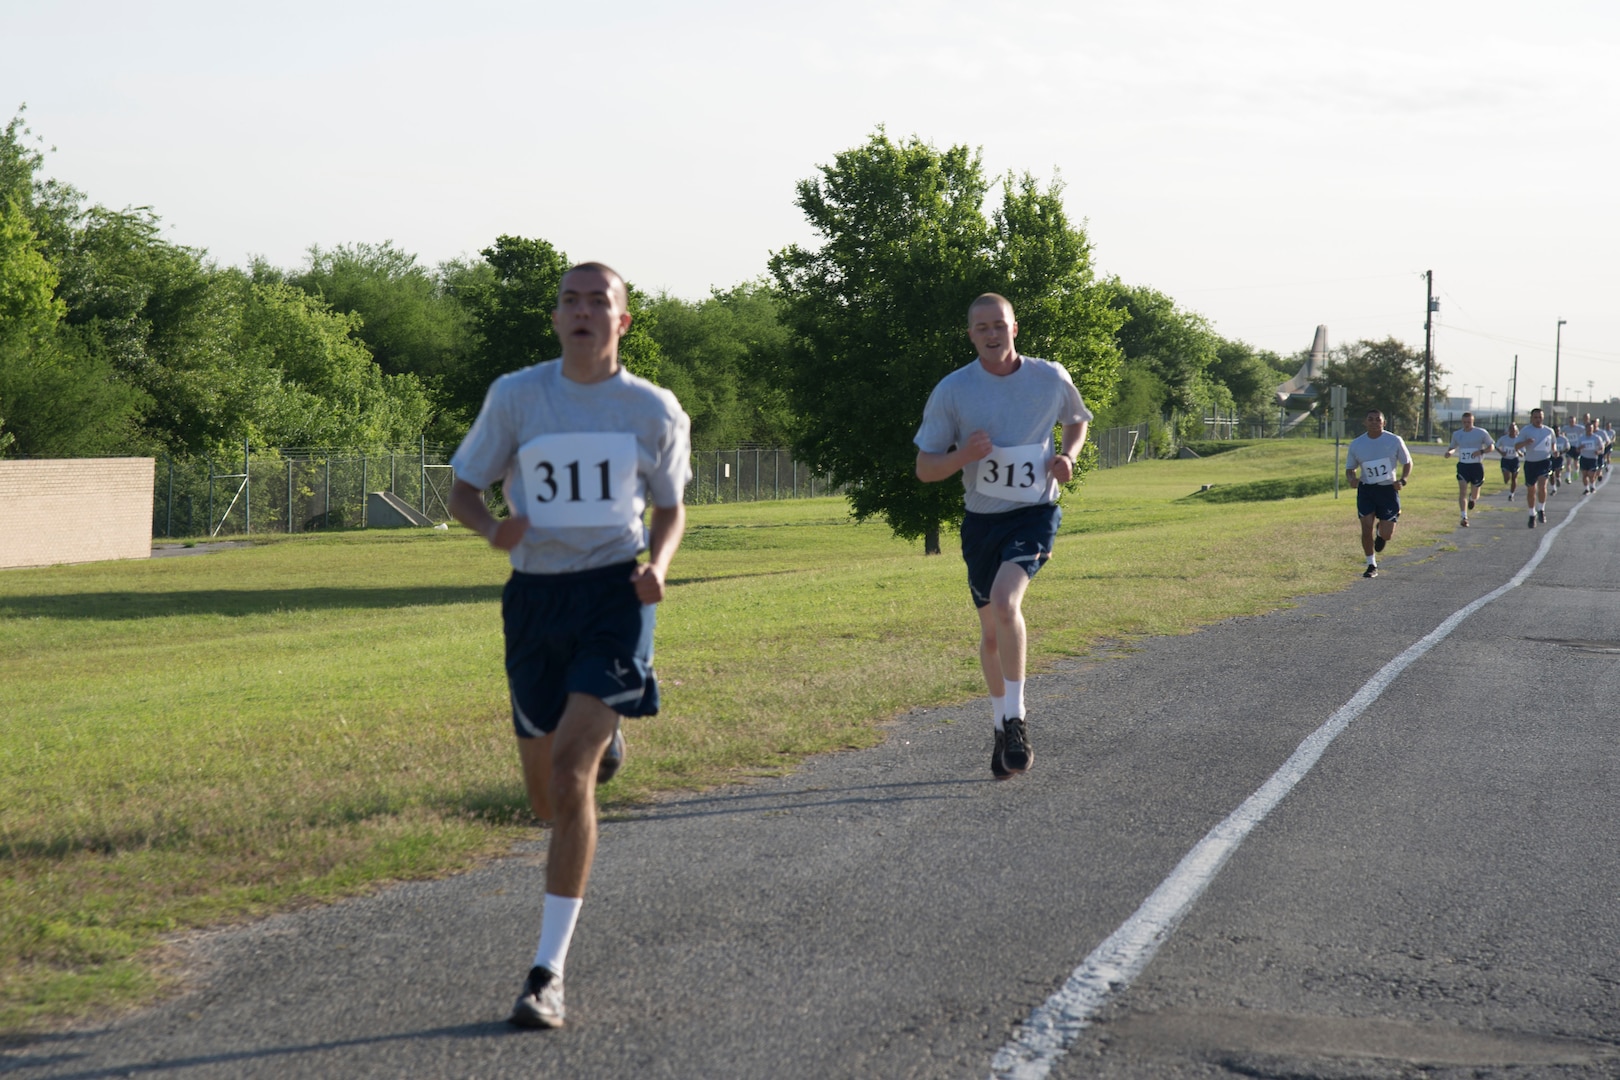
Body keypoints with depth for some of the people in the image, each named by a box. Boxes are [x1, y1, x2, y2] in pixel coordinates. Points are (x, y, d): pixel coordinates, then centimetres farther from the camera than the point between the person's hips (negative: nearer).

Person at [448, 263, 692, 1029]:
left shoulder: (654, 411, 2)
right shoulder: (515, 396, 2)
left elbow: (670, 509, 15)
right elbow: (463, 489, 9)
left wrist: (657, 565, -8)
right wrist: (490, 528, -15)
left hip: (614, 594, -2)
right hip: (535, 595, 2)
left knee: (569, 769, -19)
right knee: (547, 797, 10)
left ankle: (549, 971, -15)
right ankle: (602, 743, 51)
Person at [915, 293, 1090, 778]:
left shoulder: (1051, 378, -3)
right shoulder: (951, 391, -5)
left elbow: (1077, 421, 19)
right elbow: (925, 469, -2)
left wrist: (1068, 456, -2)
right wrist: (964, 455, -22)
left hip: (1035, 512, -2)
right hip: (981, 519, 2)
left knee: (1005, 601, -26)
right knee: (991, 630, 10)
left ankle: (1016, 717, -18)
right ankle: (1003, 728, 29)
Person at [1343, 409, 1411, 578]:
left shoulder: (1395, 441, -6)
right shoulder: (1356, 444, -2)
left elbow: (1407, 463, 6)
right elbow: (1350, 468, 8)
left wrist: (1402, 481, -12)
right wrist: (1352, 478, -15)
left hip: (1388, 489, -1)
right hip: (1366, 490, 1)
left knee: (1386, 535, -5)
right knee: (1367, 529, -7)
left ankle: (1380, 533, 34)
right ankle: (1371, 565, 11)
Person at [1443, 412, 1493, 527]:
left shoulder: (1481, 433, -4)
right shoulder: (1457, 434, 5)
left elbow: (1491, 447, 1)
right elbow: (1453, 447, 19)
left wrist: (1481, 451, -18)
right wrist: (1449, 452, -5)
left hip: (1477, 466, -1)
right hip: (1463, 466, 1)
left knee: (1475, 495, 9)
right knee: (1462, 492, -15)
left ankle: (1471, 498, 48)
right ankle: (1464, 517, -14)